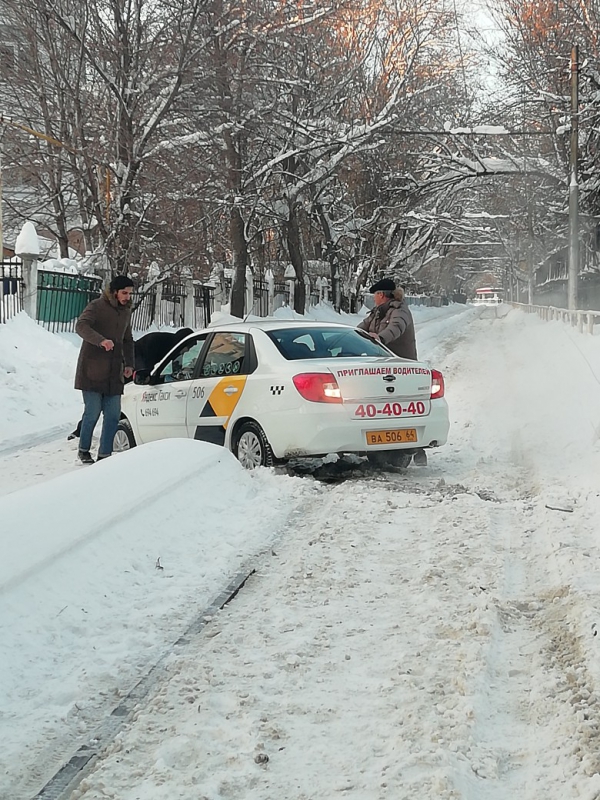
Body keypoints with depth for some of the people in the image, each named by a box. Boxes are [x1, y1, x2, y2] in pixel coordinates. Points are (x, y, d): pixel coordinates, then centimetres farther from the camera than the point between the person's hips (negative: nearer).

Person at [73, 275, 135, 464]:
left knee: (113, 415, 1)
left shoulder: (125, 311, 16)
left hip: (114, 372, 6)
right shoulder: (97, 306, -7)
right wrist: (101, 340, -39)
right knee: (93, 412, -7)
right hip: (93, 370, -6)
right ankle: (83, 450, 11)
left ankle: (105, 454, 8)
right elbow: (81, 326, -23)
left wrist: (129, 363, 15)